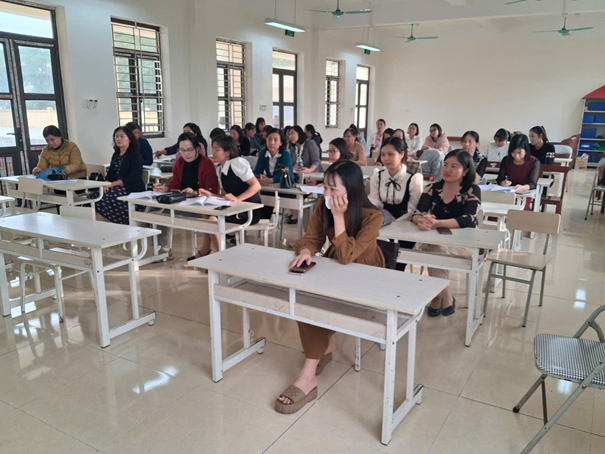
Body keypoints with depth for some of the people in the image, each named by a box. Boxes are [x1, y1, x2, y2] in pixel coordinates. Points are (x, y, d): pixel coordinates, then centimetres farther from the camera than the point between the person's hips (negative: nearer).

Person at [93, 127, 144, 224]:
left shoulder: (135, 154, -2)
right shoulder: (116, 155, 21)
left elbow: (133, 178, -12)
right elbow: (110, 174, 17)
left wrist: (112, 184, -17)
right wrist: (106, 184, -7)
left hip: (132, 192, -7)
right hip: (116, 188, 7)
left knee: (102, 200, -27)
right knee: (93, 196, -19)